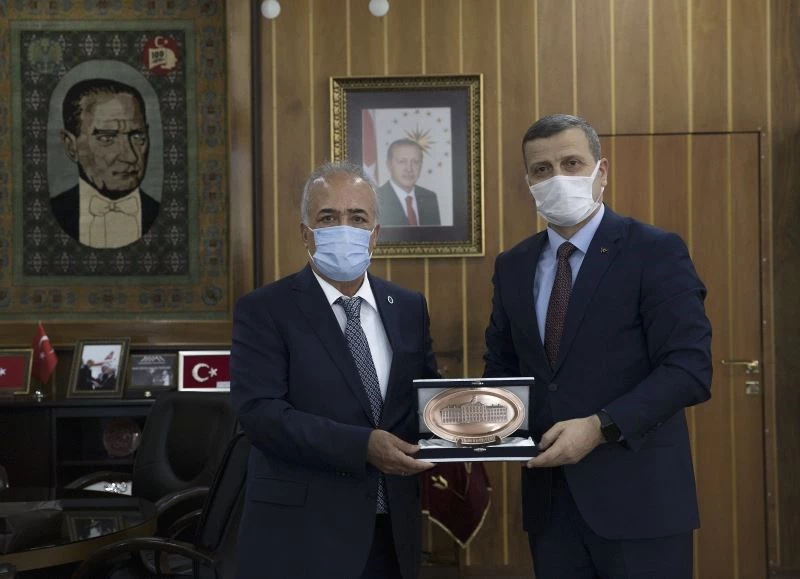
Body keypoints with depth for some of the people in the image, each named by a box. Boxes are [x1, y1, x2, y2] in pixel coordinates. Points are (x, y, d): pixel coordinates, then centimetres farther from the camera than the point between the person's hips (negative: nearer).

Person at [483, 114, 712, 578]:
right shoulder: (513, 267, 10)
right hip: (549, 499, 5)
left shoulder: (656, 252, -7)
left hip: (637, 496, -5)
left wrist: (600, 427, -23)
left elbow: (690, 369, -14)